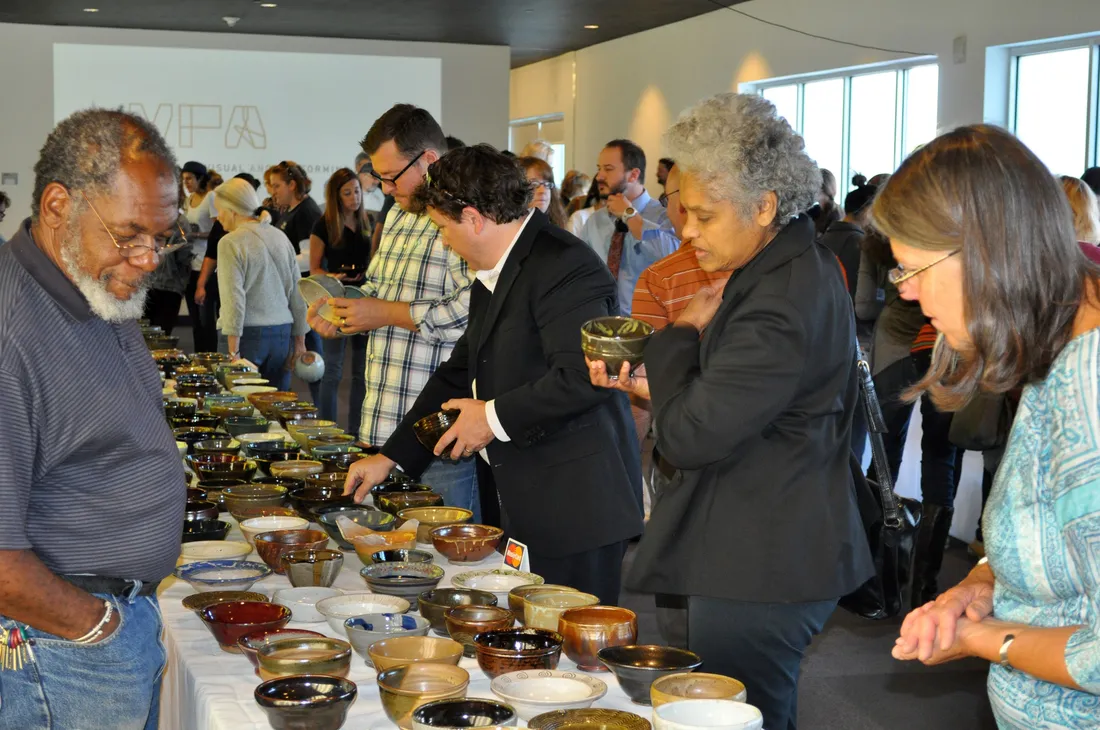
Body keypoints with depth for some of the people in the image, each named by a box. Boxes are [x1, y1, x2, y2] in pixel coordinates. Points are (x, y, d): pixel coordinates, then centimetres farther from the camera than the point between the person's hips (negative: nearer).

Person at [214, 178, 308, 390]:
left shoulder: (231, 243, -9)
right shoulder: (280, 237, 9)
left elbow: (234, 299, -14)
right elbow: (297, 294, 11)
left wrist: (233, 351, -14)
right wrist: (300, 341, 16)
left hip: (248, 333, -5)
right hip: (282, 333, 6)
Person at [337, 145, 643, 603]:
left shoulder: (566, 267, -16)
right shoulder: (492, 276, 17)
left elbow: (584, 376, -26)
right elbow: (461, 374, 24)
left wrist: (495, 417, -14)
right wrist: (389, 458, 21)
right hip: (517, 511, 10)